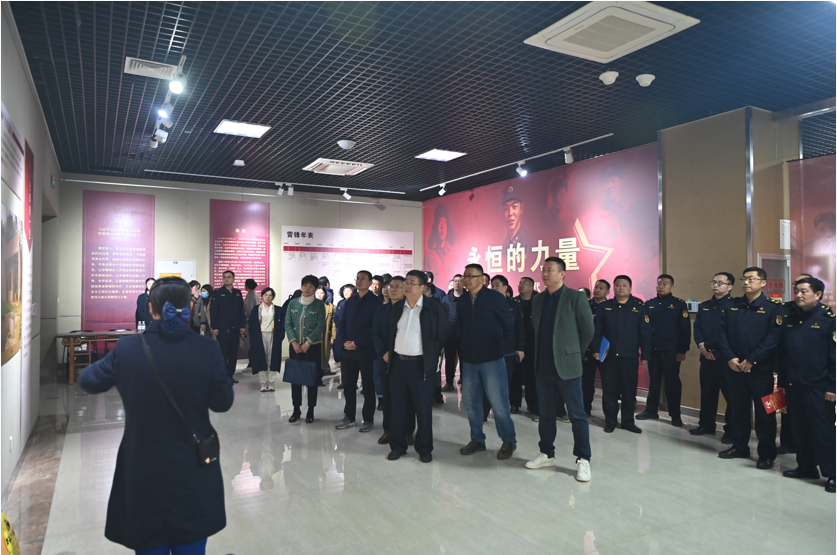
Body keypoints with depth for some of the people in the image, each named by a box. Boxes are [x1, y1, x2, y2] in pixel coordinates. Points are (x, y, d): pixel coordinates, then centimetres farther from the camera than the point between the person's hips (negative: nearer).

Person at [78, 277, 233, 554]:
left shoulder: (128, 348, -13)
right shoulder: (207, 348, -15)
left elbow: (87, 381, 5)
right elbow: (222, 402, -7)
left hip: (145, 471, 0)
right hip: (194, 470, 0)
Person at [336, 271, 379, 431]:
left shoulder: (375, 301, -5)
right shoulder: (350, 301, 14)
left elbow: (374, 327, -13)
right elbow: (342, 323, 14)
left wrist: (357, 343, -14)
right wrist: (345, 341, -3)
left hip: (366, 350, -5)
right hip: (349, 350, 6)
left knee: (368, 386, 4)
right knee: (348, 385, 9)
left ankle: (368, 419, 13)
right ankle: (349, 417, 21)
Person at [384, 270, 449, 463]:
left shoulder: (434, 308, -5)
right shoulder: (397, 307, 9)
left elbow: (442, 335, -1)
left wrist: (434, 358, -2)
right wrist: (388, 351, 11)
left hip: (421, 365, -4)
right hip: (397, 363, 4)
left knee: (423, 408, 4)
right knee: (398, 407, 10)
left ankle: (424, 448, 18)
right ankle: (397, 445, 23)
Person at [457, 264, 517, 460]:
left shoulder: (495, 298, -6)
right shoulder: (462, 301, 7)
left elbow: (509, 326, -1)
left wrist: (496, 345, 5)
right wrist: (463, 350, 8)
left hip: (491, 359, -5)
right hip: (469, 359, 5)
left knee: (498, 403, -1)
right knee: (470, 401, 10)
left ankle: (509, 441, 17)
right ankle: (477, 439, 26)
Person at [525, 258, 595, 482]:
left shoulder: (576, 297, -7)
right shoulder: (538, 300, 9)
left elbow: (588, 330, -2)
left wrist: (573, 352, 5)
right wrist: (541, 354, 13)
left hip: (567, 366, -5)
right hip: (543, 367, 5)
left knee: (577, 414, 2)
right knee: (546, 413, 14)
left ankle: (583, 460, 13)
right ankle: (546, 454, 27)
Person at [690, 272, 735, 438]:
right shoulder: (703, 306, 16)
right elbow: (697, 328, 7)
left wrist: (708, 346, -12)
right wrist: (702, 346, -10)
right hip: (706, 356, 6)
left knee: (730, 393, 1)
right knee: (707, 392, 12)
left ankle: (732, 429, 12)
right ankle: (706, 425, 22)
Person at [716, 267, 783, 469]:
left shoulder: (772, 309, -3)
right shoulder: (731, 307, 9)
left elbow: (773, 339, -12)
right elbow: (722, 334, 4)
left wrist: (751, 360, -17)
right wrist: (729, 358, -10)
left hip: (761, 369, -4)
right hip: (734, 368, 4)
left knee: (764, 412, 4)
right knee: (738, 409, 13)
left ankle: (767, 454, 15)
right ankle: (739, 447, 26)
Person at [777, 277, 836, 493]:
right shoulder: (789, 320, 10)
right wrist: (782, 382, 12)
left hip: (818, 387, -6)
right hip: (794, 386, 6)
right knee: (800, 429, 14)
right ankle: (806, 467, 26)